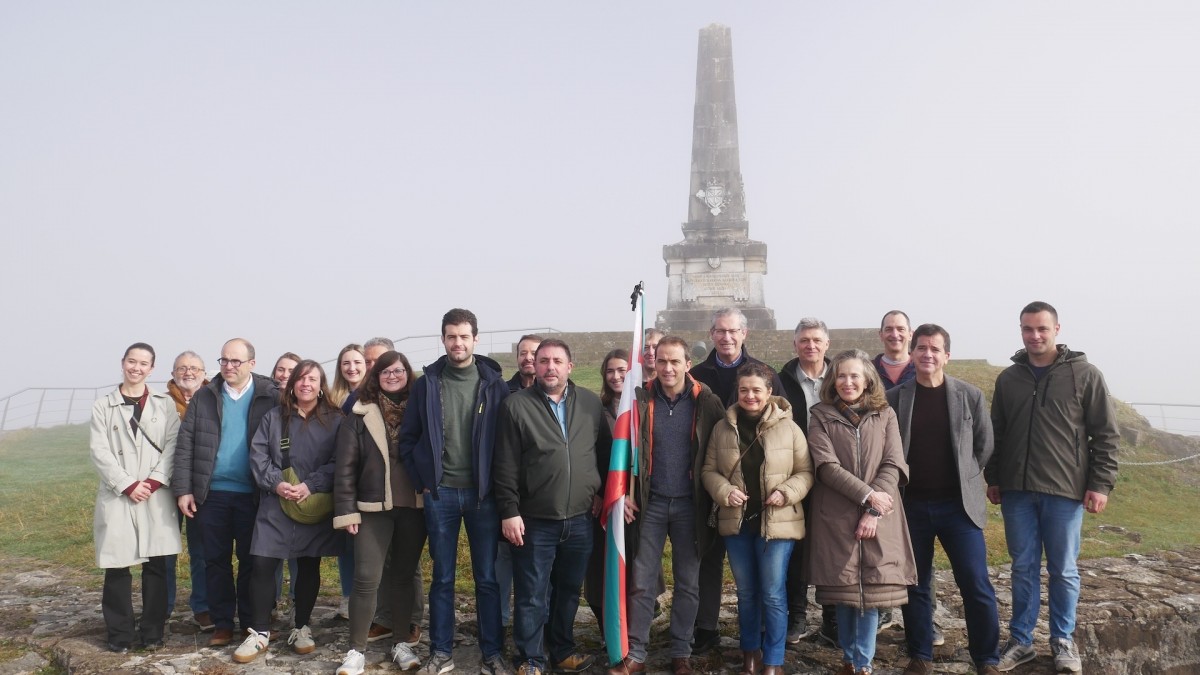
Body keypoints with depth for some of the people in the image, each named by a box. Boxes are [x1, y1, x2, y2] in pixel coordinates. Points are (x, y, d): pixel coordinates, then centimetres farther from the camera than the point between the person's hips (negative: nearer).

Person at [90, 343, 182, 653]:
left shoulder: (165, 404, 9)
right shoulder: (103, 407, 8)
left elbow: (172, 447, 2)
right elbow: (100, 452, 0)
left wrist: (153, 482, -10)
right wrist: (128, 485, -10)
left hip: (157, 496, 0)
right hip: (116, 496, 0)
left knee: (156, 565, 1)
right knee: (117, 566, -1)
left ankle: (152, 632, 11)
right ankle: (120, 635, 9)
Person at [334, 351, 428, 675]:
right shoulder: (360, 414, 0)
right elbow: (346, 466, -2)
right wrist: (346, 511, -7)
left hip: (414, 506, 2)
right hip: (374, 507, -2)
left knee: (404, 575, 12)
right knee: (366, 579, -4)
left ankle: (401, 643, 24)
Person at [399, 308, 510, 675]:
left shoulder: (494, 384, -1)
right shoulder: (426, 383, 1)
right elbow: (408, 438, 6)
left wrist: (498, 483, -4)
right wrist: (421, 481, 0)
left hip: (482, 493, -1)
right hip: (440, 493, 1)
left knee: (487, 577, 6)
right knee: (442, 577, 10)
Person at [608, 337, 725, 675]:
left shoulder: (707, 402, -4)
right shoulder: (640, 400, -3)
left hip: (690, 504, 0)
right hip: (650, 502, 0)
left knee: (687, 583, 10)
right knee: (642, 581, 4)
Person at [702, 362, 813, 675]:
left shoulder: (788, 428, -5)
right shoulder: (723, 428, 2)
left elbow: (805, 472, -1)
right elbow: (709, 470, 5)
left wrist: (787, 493, -17)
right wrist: (724, 491, -13)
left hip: (777, 523, -3)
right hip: (736, 521, 3)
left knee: (773, 595, 3)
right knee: (746, 592, 16)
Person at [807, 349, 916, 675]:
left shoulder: (885, 415, 7)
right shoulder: (821, 417, 2)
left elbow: (893, 465, -2)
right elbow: (826, 466, -8)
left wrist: (873, 511, -12)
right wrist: (867, 495, -17)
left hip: (879, 517, 1)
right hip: (837, 517, -1)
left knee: (873, 590, 1)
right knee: (844, 591, 5)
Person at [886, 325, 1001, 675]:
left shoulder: (970, 395, 0)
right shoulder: (894, 398, 0)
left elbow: (984, 447, 7)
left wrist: (963, 482, 6)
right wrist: (895, 490, 2)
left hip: (958, 504, -1)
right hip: (911, 505, 1)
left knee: (976, 585, -1)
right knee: (915, 585, 9)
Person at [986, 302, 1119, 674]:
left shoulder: (1085, 374, -2)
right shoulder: (1008, 378, 8)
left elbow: (1106, 433, -2)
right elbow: (996, 433, 14)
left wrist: (1101, 484, -7)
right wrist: (993, 479, 11)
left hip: (1065, 491, -3)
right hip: (1016, 490, 3)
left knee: (1064, 570, 8)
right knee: (1023, 569, 10)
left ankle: (1063, 641, 23)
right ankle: (1021, 641, 19)